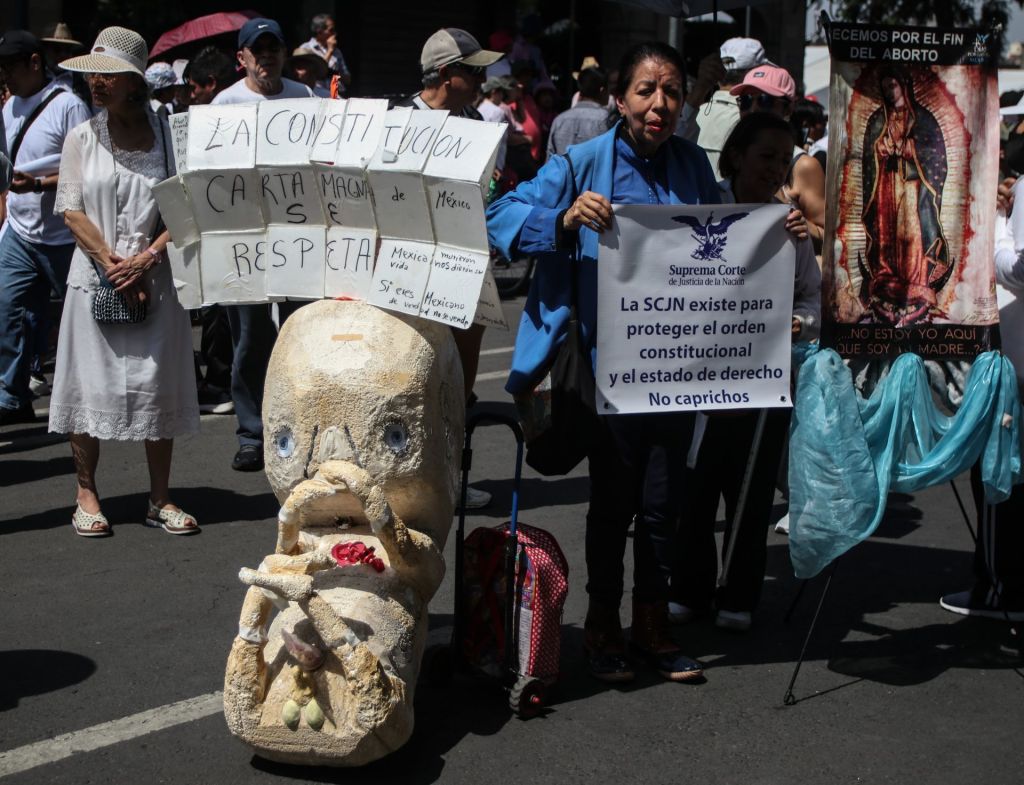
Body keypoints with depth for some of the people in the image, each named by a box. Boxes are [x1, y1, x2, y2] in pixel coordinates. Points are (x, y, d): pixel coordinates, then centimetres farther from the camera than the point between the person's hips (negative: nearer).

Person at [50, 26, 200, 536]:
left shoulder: (168, 135, 2)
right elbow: (72, 211, 0)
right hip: (95, 278, 1)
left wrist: (145, 260, -13)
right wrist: (112, 264, -12)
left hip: (153, 279, 0)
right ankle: (86, 494, 14)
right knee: (90, 382, 2)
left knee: (158, 385, 1)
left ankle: (160, 499, 11)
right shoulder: (82, 138, 5)